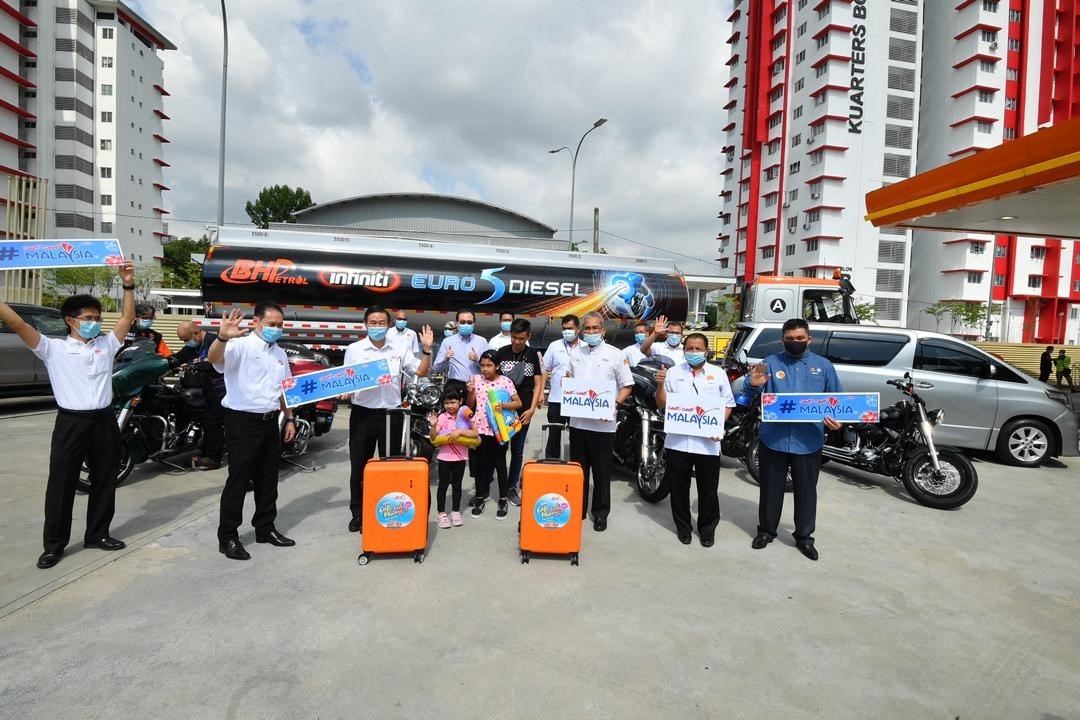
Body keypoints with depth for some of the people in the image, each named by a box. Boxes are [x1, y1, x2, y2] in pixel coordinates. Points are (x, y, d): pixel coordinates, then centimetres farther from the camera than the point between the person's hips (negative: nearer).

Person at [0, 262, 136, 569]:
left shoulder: (106, 344, 11)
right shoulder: (53, 349, 2)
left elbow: (127, 317, 9)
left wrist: (128, 285, 2)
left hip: (104, 421, 3)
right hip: (71, 423, -3)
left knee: (104, 482, 11)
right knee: (61, 484, 5)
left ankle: (97, 534, 26)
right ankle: (53, 544, 16)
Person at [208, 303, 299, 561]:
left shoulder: (280, 353, 14)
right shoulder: (241, 345, -10)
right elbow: (214, 358, -31)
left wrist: (290, 419, 17)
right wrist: (222, 337, -52)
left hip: (269, 421, 7)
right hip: (242, 421, -7)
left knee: (268, 479, 14)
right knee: (238, 480, -1)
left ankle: (265, 528, 27)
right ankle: (227, 537, 10)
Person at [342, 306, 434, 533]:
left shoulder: (400, 349, 3)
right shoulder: (353, 350, 1)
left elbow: (421, 372, 4)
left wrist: (427, 349, -8)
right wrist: (345, 392, -15)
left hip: (391, 414, 1)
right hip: (362, 414, 0)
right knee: (359, 465, 7)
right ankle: (358, 513, 23)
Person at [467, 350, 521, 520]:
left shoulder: (505, 381, -6)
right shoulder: (476, 379, 2)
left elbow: (518, 403, -5)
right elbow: (471, 406, 5)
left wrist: (503, 405, -20)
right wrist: (471, 391, -11)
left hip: (499, 429, -2)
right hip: (480, 428, 2)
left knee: (500, 464, 7)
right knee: (481, 463, 11)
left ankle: (503, 499, 19)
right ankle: (480, 497, 24)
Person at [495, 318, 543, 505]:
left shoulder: (533, 355, 3)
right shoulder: (502, 353, -1)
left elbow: (538, 384, 5)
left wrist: (532, 409, -3)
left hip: (523, 410, 2)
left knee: (517, 450, 10)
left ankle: (512, 488, 22)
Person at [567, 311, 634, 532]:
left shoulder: (615, 355, -2)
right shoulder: (575, 353, 11)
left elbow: (627, 386, -1)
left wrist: (616, 403, -17)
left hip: (603, 423, -4)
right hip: (578, 421, 4)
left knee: (602, 471, 6)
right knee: (578, 469, 13)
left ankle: (601, 512, 19)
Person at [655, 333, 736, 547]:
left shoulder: (718, 374, 5)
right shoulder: (673, 373, 4)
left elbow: (728, 404, 8)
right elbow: (661, 405, 6)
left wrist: (719, 425, -7)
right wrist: (660, 384, -10)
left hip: (708, 443, 0)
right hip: (677, 441, 1)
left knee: (708, 490, 9)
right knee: (679, 489, 11)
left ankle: (707, 529, 28)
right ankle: (683, 527, 29)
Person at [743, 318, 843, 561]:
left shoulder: (823, 365, 6)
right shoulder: (771, 363, 0)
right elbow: (750, 398, -6)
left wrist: (837, 420, -10)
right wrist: (754, 385, -30)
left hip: (808, 441, 1)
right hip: (773, 439, -1)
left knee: (806, 491, 12)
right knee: (771, 488, 12)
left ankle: (804, 536, 28)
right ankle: (766, 530, 28)